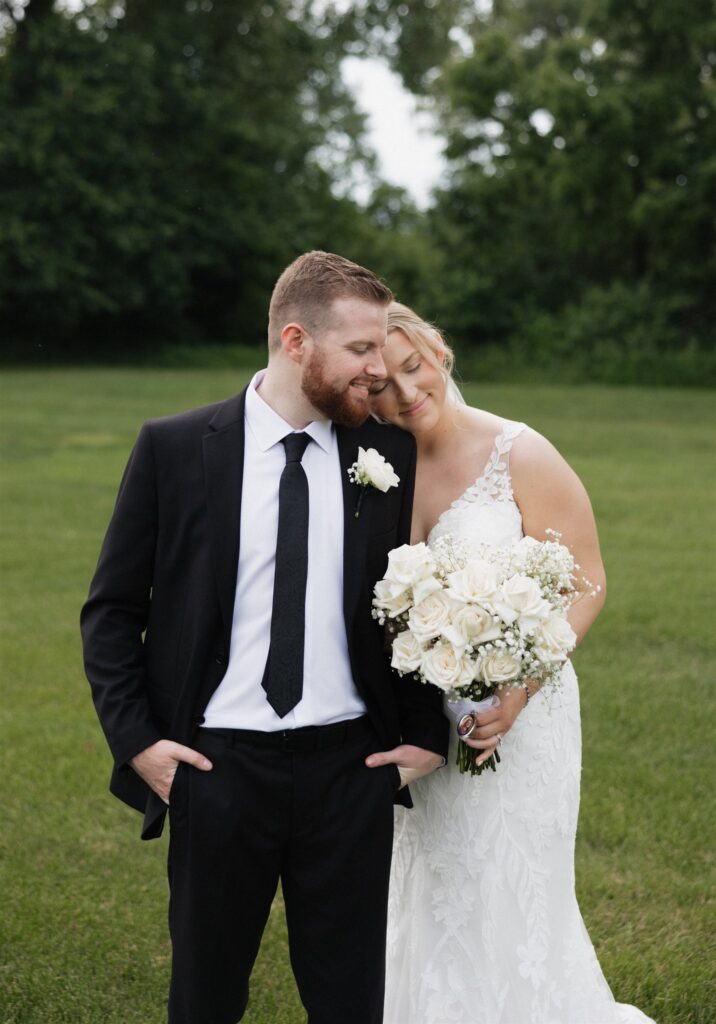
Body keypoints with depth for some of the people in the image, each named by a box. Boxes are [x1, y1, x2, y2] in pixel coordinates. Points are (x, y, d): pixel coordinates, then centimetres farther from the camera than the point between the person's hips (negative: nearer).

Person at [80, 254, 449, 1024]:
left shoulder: (390, 456, 0)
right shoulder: (174, 448, -5)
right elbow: (111, 608, 1)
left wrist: (424, 731, 2)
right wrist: (135, 737, -6)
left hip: (351, 765, 1)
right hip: (216, 764, -1)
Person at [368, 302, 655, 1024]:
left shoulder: (520, 456, -14)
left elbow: (585, 584, -12)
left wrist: (521, 685, -24)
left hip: (511, 719, -5)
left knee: (505, 904, 4)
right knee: (433, 903, 16)